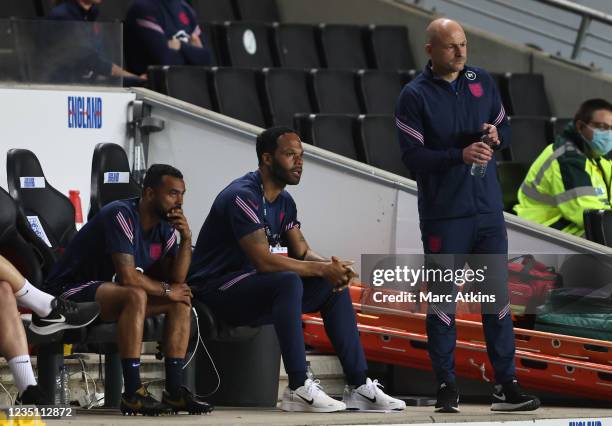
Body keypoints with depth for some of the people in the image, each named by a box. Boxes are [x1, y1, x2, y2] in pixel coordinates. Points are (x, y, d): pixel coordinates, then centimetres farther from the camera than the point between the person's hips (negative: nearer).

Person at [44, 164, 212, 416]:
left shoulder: (164, 226, 5)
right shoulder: (121, 215, -22)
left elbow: (176, 280, 0)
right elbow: (127, 276, -29)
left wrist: (186, 239, -11)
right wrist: (165, 289, -14)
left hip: (108, 290, 9)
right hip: (70, 290, -9)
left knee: (182, 301, -2)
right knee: (136, 295, -35)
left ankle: (174, 390, -8)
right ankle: (133, 393, -36)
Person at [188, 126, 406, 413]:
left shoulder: (284, 202, 12)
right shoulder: (242, 196, -20)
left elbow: (303, 253, 9)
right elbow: (264, 261, -27)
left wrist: (333, 266, -14)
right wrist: (322, 269, -23)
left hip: (252, 287, 10)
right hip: (216, 289, -10)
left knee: (334, 287, 3)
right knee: (288, 282, -35)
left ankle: (358, 386, 0)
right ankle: (298, 389, -34)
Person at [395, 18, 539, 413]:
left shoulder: (482, 81, 8)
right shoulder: (414, 95, -6)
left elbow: (506, 126, 17)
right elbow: (412, 155, -12)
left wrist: (497, 136, -6)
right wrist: (461, 155, -23)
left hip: (488, 211, 4)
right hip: (443, 215, -4)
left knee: (498, 297, 4)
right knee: (443, 302, 2)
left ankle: (507, 386, 7)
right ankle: (447, 387, 8)